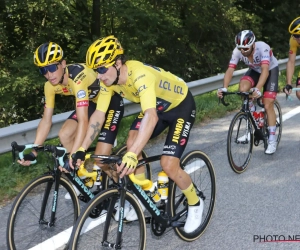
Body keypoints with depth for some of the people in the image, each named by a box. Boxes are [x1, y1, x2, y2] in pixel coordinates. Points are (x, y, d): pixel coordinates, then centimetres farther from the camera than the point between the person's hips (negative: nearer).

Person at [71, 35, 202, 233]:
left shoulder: (140, 75, -40)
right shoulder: (109, 79, -16)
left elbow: (151, 117, -52)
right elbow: (99, 114, -13)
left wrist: (132, 155, -62)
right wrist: (82, 148, -22)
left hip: (181, 106, -7)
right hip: (157, 106, 7)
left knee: (169, 165, -14)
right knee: (132, 143, -9)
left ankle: (195, 204, 12)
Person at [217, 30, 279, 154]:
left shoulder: (262, 48, -38)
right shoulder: (237, 51, -26)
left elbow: (265, 70, -47)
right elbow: (230, 70, -30)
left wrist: (257, 89, -61)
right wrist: (224, 88, -45)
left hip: (271, 70, -3)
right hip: (255, 71, 4)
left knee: (268, 105, -12)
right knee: (243, 88, -29)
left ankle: (272, 140, 0)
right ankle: (252, 113, -1)